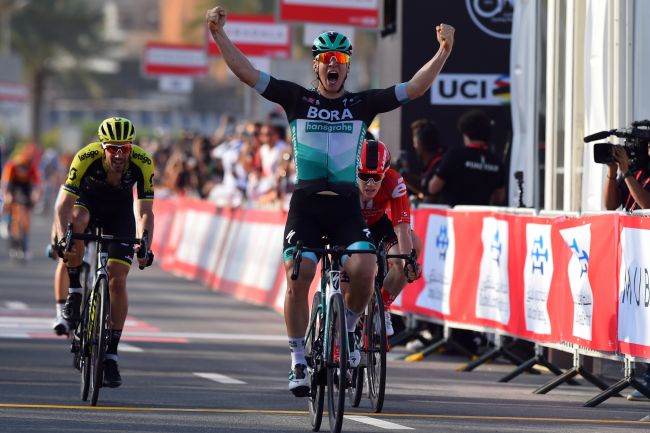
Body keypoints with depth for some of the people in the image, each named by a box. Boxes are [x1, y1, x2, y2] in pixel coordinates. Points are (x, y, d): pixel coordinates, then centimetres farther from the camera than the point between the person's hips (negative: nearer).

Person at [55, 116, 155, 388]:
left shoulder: (143, 163, -31)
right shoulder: (86, 158, -34)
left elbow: (145, 212, -29)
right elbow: (64, 205, -34)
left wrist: (143, 245, -45)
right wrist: (63, 238, -49)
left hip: (120, 208, 1)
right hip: (87, 200, -1)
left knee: (117, 280, -11)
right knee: (76, 220, -38)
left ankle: (111, 354, -4)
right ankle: (74, 292, -20)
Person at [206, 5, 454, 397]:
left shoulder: (363, 104, 8)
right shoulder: (298, 99, 6)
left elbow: (415, 88, 3)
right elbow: (246, 73, 1)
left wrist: (443, 51, -7)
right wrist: (219, 34, -7)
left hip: (347, 205, 0)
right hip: (306, 203, 0)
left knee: (364, 270, -20)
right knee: (297, 279, -12)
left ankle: (346, 330, 9)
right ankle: (299, 362, 0)